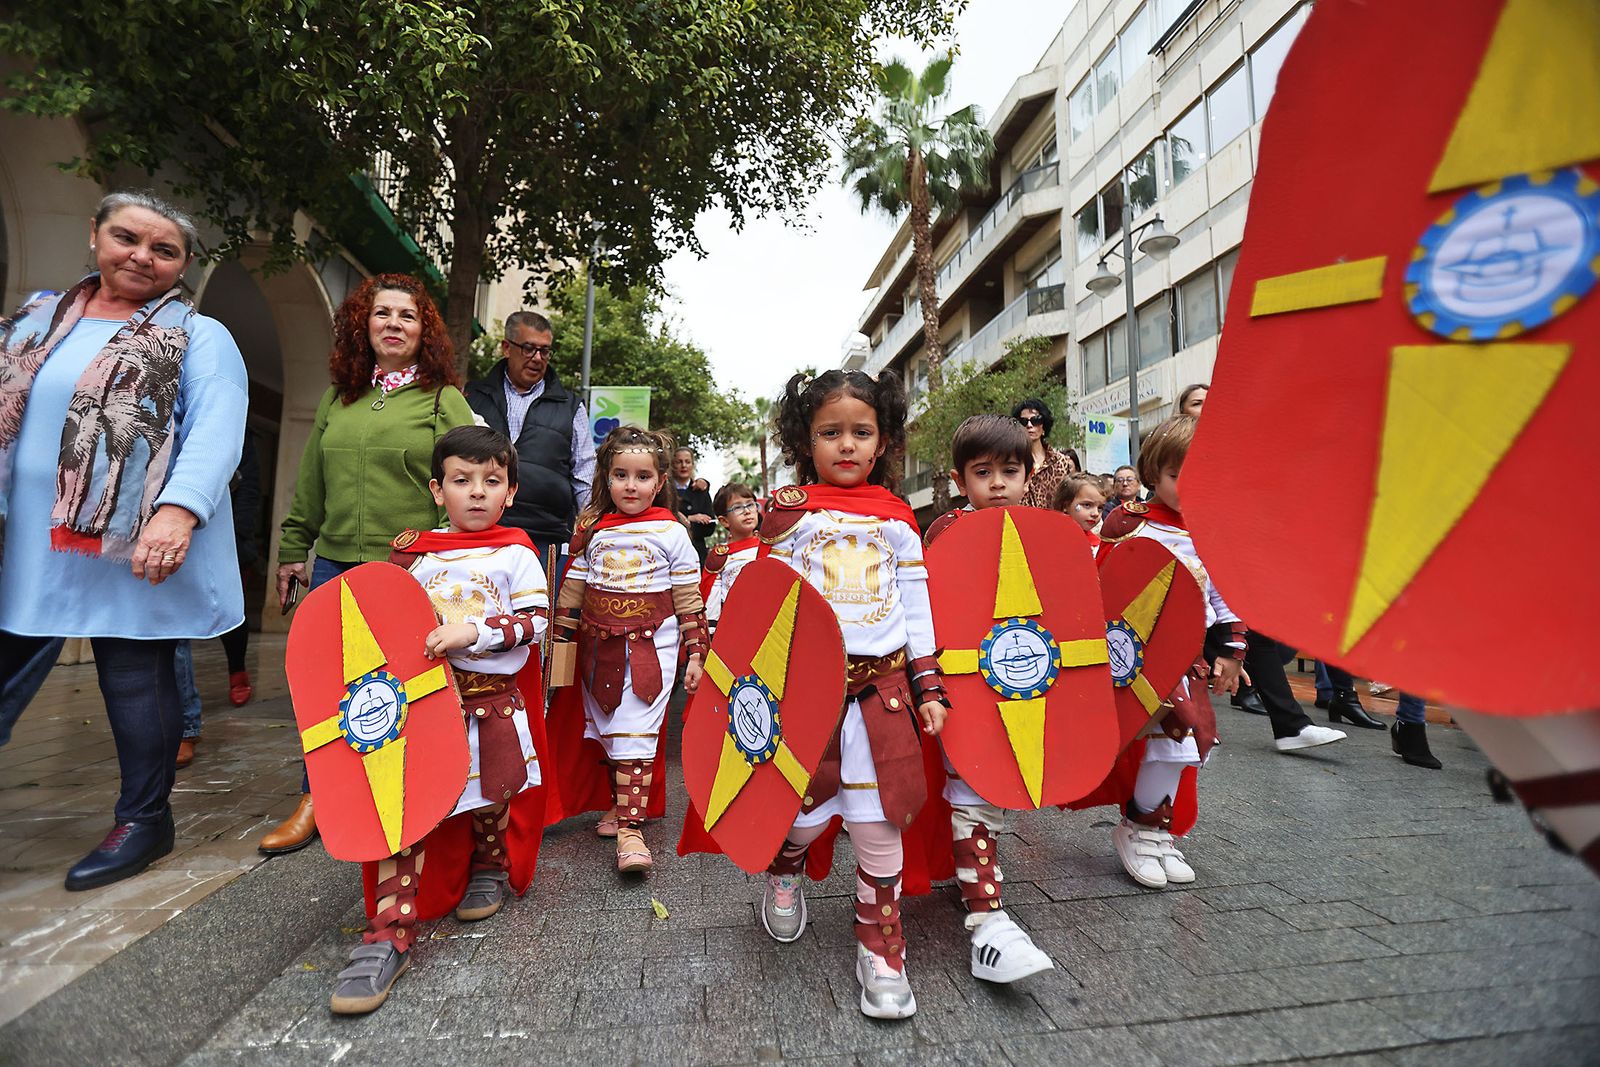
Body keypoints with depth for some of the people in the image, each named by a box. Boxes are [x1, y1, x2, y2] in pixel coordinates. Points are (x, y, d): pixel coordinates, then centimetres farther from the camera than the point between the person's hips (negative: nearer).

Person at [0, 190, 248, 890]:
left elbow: (217, 433, -17)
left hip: (133, 549, -5)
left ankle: (144, 819, 18)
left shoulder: (198, 338, -2)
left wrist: (178, 509, -31)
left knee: (135, 677, 3)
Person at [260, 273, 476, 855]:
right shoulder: (337, 398, 15)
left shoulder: (443, 400, 1)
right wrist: (293, 550, 17)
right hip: (335, 565, 5)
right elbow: (310, 486, 19)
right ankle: (314, 802, 27)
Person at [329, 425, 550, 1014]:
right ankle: (391, 932, -3)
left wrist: (473, 630, -21)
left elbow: (535, 620, -10)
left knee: (490, 797, 14)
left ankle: (490, 865, 44)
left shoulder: (515, 553, -1)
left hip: (492, 699, -1)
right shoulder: (414, 553, 8)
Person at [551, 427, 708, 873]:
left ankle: (630, 827, -2)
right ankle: (619, 804, 31)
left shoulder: (672, 533, -3)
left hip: (651, 646, -4)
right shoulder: (591, 529, 6)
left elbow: (689, 600, -1)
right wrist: (562, 642, 10)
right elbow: (572, 589, 11)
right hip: (598, 647, 4)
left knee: (635, 736, -8)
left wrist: (696, 652, -2)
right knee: (605, 731, 14)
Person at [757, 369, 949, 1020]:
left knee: (879, 820, 6)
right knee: (805, 803, 6)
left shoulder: (897, 516, 7)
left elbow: (916, 608, 10)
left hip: (882, 685, 2)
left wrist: (928, 686, 8)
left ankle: (880, 946, 28)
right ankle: (785, 870, 43)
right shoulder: (789, 512, 1)